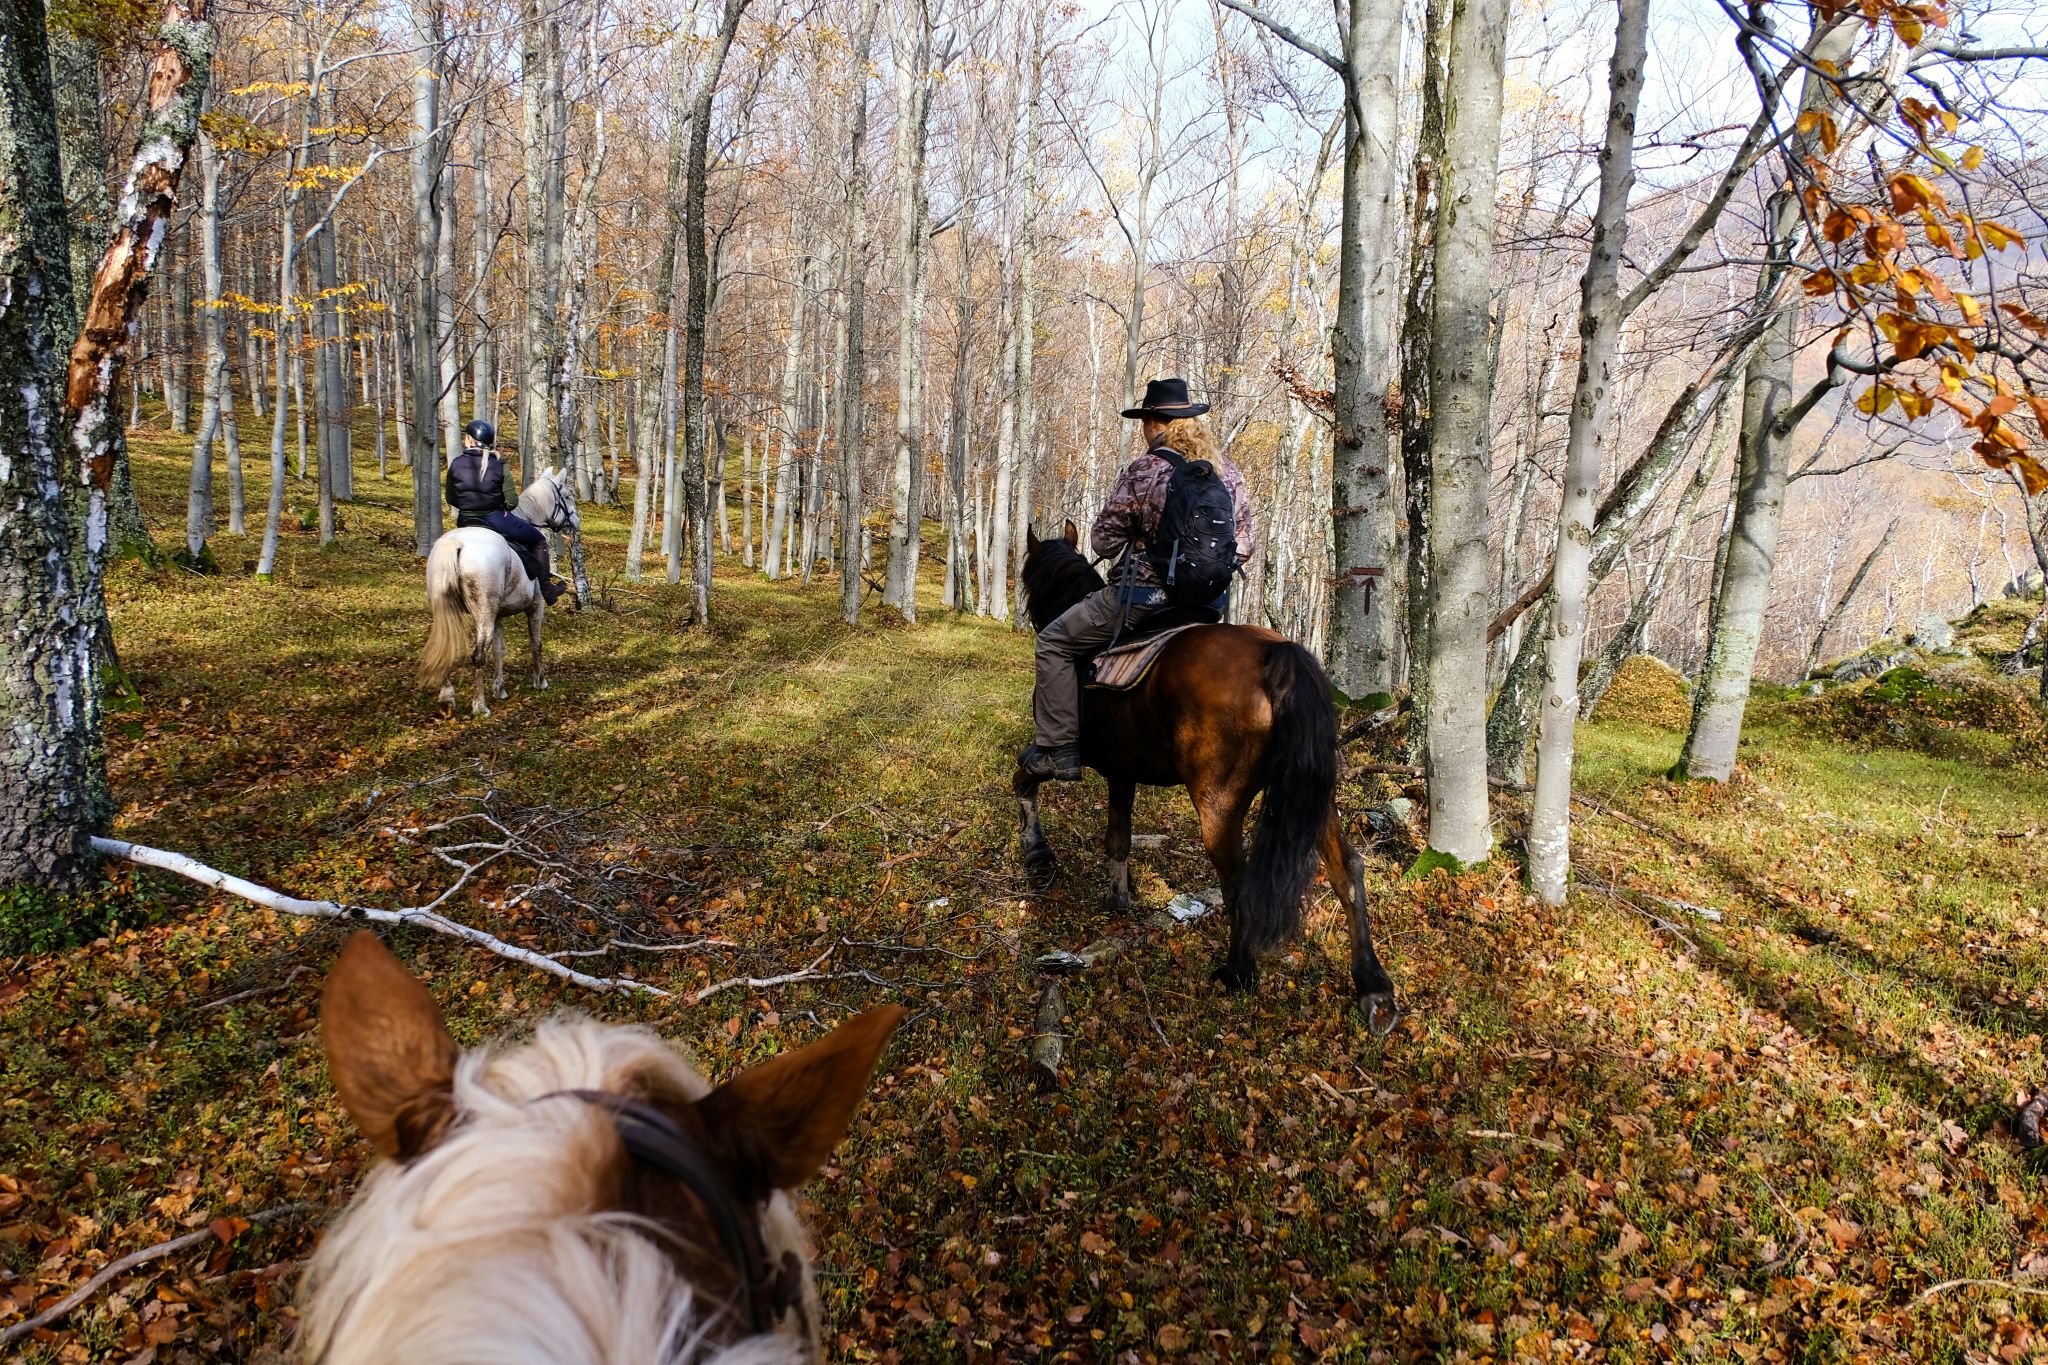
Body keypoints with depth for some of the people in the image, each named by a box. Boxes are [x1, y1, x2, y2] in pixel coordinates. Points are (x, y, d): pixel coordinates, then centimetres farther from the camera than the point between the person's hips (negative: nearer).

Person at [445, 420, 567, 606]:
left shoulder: (456, 464, -7)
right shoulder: (498, 465, -14)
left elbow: (451, 500, 2)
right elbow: (511, 502, -12)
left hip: (465, 521, 4)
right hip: (495, 519, -3)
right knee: (538, 540, 15)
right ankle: (547, 589, 15)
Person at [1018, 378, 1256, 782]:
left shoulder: (1142, 472, -12)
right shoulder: (1229, 472, 5)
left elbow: (1104, 542, -8)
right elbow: (1246, 543, 9)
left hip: (1143, 596, -7)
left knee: (1055, 642, 8)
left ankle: (1058, 750, 3)